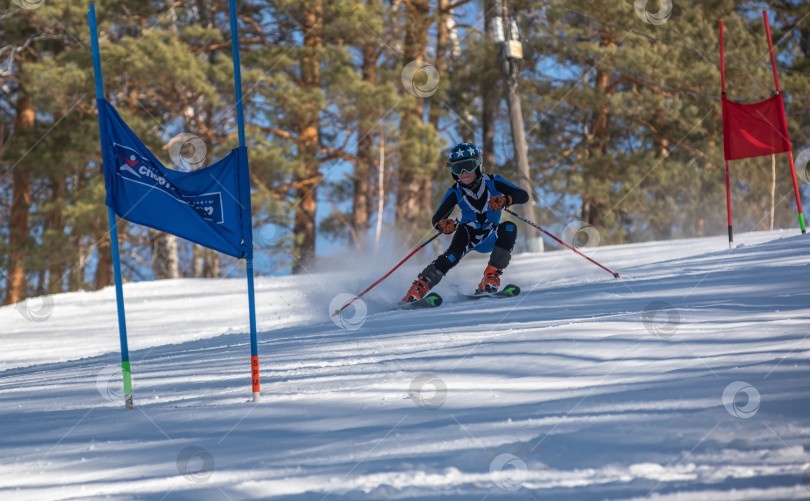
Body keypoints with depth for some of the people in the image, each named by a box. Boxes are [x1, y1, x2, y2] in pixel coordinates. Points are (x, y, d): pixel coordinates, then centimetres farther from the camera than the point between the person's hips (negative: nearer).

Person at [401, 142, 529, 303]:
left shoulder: (493, 182, -14)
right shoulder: (455, 192, -11)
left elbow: (523, 196, -21)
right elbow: (437, 218, -13)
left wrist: (505, 200, -43)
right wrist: (442, 224, -38)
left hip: (490, 239, 1)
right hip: (469, 235, -1)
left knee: (509, 229, -29)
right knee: (454, 254, -32)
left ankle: (491, 278, -28)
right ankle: (419, 287, -33)